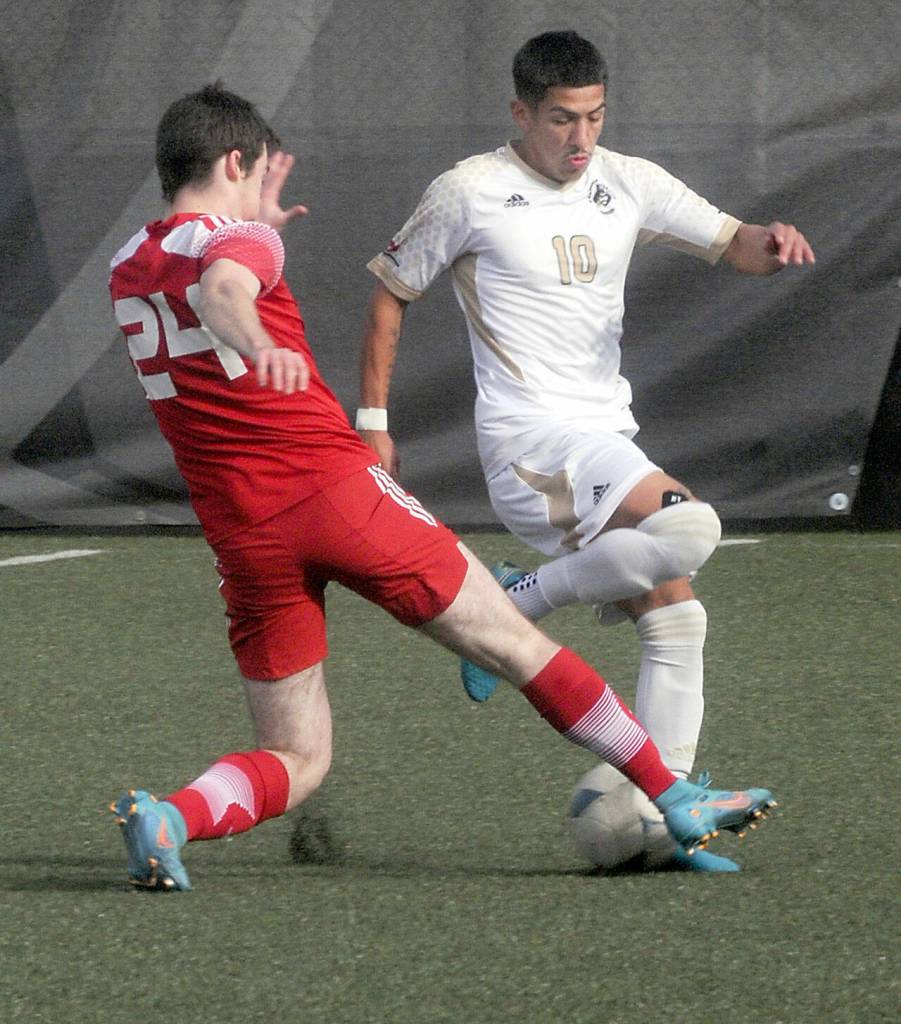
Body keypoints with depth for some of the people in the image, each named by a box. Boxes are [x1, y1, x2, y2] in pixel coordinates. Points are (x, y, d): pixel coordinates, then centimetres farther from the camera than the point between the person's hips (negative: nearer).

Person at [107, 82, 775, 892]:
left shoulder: (128, 270, 17)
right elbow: (222, 294, -30)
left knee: (297, 763, 9)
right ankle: (677, 800, 12)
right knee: (515, 643, 7)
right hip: (337, 489, -6)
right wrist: (261, 347, -49)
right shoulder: (237, 241, -4)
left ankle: (168, 816, -21)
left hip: (243, 536, 6)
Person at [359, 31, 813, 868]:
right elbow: (390, 290, 6)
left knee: (677, 623, 1)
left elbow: (730, 243, 13)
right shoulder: (470, 193, -4)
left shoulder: (628, 185, 10)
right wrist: (372, 423, 3)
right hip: (529, 439, -7)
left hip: (609, 442, 7)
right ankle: (519, 603, -11)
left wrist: (771, 244, -13)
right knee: (688, 527, -28)